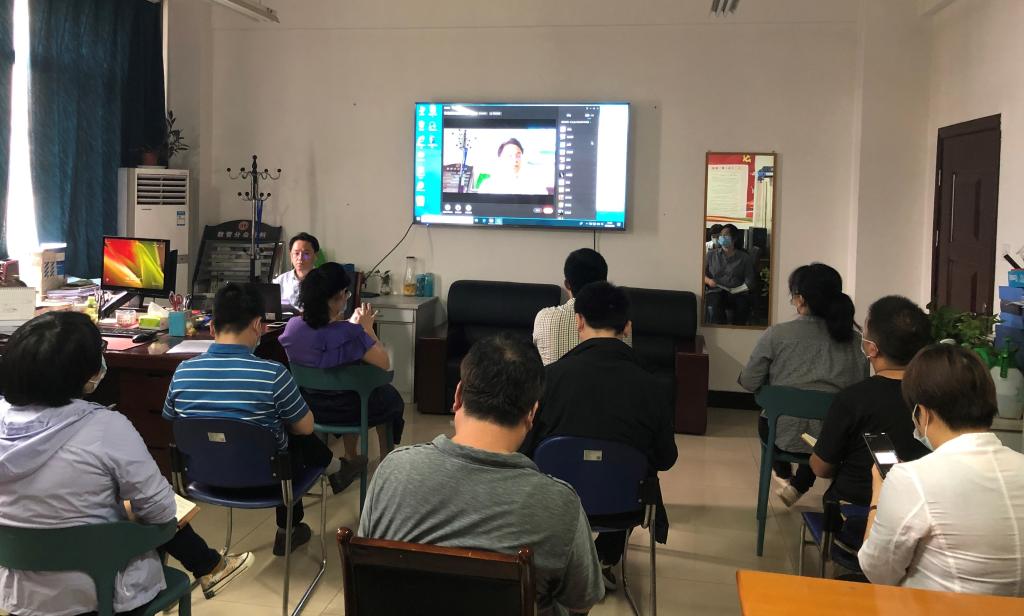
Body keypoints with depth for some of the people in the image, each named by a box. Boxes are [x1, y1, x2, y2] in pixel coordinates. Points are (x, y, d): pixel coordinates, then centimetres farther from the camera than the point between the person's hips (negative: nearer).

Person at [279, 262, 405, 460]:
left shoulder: (292, 326, -13)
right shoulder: (349, 334, -32)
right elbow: (384, 364, -21)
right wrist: (367, 329, -11)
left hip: (308, 408, 5)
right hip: (344, 411, -5)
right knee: (390, 395, 27)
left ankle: (351, 458, 44)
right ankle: (386, 460, 43)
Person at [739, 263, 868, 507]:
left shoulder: (776, 335, -12)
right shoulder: (855, 340, -4)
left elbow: (749, 383, -6)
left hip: (786, 436, -2)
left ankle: (784, 474, 49)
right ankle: (799, 485, 35)